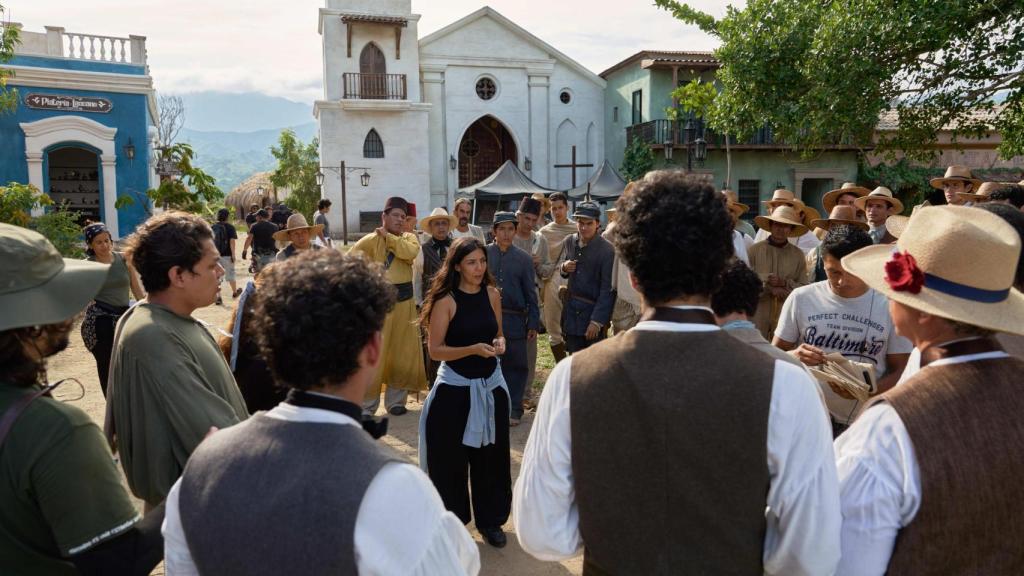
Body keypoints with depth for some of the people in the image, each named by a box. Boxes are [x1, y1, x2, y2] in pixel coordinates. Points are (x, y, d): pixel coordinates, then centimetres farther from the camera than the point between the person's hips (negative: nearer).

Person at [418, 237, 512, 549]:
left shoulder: (492, 294, 1)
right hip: (455, 388, -4)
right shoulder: (446, 301, -13)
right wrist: (474, 349, -25)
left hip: (491, 384, 4)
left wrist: (500, 343, -8)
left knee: (490, 455, 12)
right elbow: (435, 350, -13)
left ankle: (490, 519, 30)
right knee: (451, 458, 6)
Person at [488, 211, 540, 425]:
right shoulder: (483, 254, 2)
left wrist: (533, 323, 2)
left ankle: (513, 410, 16)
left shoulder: (524, 258, 3)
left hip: (514, 321, 0)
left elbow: (531, 293, 5)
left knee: (515, 366, 4)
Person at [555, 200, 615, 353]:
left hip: (594, 310, -5)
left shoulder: (606, 250, -14)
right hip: (571, 311, 5)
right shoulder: (568, 242, 2)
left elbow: (607, 289, -14)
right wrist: (564, 267, -5)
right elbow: (560, 266, 20)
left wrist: (597, 321, -17)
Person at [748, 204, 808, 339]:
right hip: (758, 313, -1)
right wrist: (769, 287, -12)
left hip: (786, 315, 1)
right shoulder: (755, 250, 2)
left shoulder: (798, 254, 7)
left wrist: (785, 283, -12)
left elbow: (804, 287, 3)